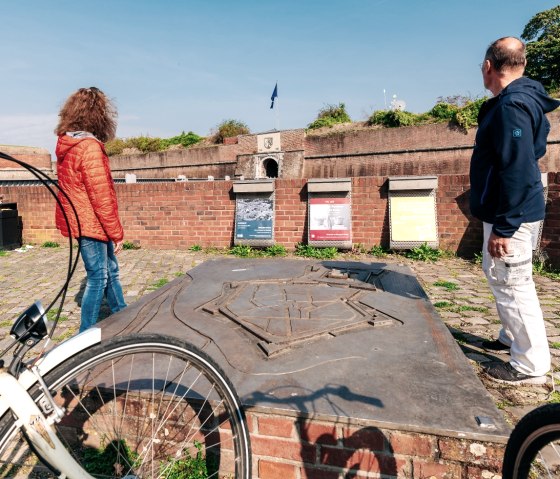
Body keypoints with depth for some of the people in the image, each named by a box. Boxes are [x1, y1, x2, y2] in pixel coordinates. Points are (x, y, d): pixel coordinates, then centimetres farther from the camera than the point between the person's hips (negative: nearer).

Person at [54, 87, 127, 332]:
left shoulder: (66, 144, 9)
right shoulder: (90, 147, -19)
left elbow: (75, 188, 14)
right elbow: (101, 197, -21)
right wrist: (116, 233, -13)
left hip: (79, 219, 9)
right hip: (91, 224, -9)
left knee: (110, 271, 18)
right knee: (98, 278, 3)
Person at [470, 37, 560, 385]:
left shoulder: (511, 106, -18)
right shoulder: (525, 99, 13)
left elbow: (516, 171, -25)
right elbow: (531, 154, 21)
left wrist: (502, 227, -23)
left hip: (511, 216, -10)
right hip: (517, 210, 10)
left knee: (512, 283, -3)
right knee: (500, 276, 20)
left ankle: (530, 366, 10)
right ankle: (514, 338, 35)